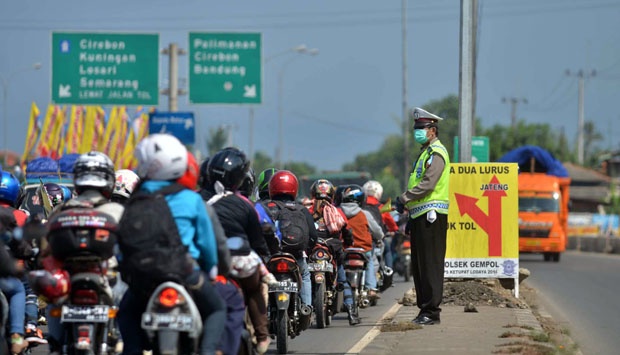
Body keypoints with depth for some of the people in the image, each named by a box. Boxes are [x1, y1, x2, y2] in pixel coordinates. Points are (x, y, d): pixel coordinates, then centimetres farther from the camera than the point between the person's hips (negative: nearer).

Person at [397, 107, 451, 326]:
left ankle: (432, 311, -10)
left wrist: (404, 199, -16)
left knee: (430, 265, -10)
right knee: (418, 265, 11)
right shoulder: (425, 152, 23)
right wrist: (411, 217, 25)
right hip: (420, 216, 11)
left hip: (431, 216, -11)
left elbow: (428, 184, -21)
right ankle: (424, 308, 15)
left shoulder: (437, 153, -10)